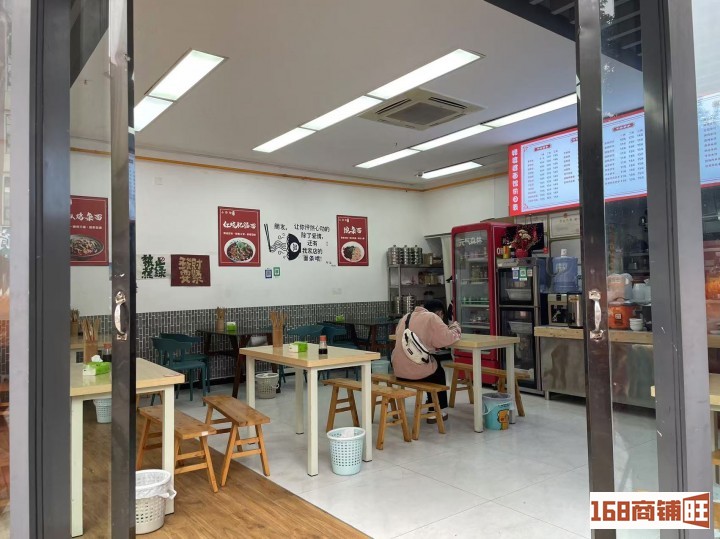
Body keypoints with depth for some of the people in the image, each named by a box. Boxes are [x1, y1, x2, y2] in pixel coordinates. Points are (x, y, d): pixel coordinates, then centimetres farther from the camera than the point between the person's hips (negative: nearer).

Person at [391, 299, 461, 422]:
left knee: (435, 364, 32)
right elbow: (446, 339, -10)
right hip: (417, 370, -7)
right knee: (439, 372, 26)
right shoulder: (432, 317, -6)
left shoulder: (406, 317, 16)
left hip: (398, 369, 7)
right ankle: (435, 412, 30)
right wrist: (455, 329, 9)